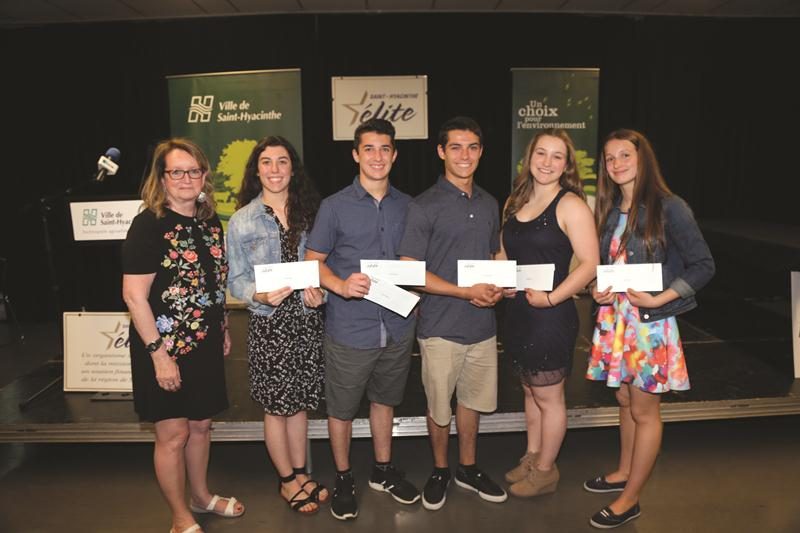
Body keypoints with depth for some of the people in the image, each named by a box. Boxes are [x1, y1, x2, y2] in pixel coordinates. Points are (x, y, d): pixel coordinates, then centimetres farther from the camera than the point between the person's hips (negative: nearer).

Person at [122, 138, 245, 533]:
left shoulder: (211, 224, 6)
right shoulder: (149, 225, -15)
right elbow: (134, 295, -18)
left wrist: (223, 330, 18)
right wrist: (159, 354, -19)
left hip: (206, 345, 6)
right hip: (166, 349, -6)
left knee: (200, 425, 19)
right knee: (173, 434, 7)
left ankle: (201, 496, 41)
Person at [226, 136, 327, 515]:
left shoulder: (308, 213, 5)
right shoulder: (242, 221, -4)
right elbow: (237, 280, -3)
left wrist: (318, 289, -8)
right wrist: (262, 295, -23)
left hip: (307, 318, 3)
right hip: (268, 322, -3)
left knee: (300, 401, 14)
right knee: (276, 406, 9)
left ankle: (300, 473, 32)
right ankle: (287, 480, 29)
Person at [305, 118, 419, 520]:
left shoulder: (407, 206, 4)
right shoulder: (334, 206, -6)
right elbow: (313, 261, -4)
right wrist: (341, 285, -22)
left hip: (397, 326, 4)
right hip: (350, 330, -3)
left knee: (384, 400, 21)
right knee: (342, 409, 11)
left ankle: (383, 472, 40)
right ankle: (343, 479, 33)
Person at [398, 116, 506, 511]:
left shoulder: (489, 204, 8)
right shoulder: (424, 207, -10)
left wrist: (497, 288, -4)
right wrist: (467, 292, -19)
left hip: (483, 324, 5)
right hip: (441, 327, -5)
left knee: (473, 400, 18)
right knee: (439, 408, 10)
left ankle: (467, 468, 38)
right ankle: (440, 471, 33)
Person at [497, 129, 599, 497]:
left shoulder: (571, 205, -12)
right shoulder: (515, 202, 9)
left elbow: (589, 264, -17)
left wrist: (552, 298, -23)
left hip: (550, 315, -7)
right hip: (518, 312, 7)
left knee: (548, 397, 9)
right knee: (530, 391, 20)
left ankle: (545, 471, 28)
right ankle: (532, 457, 38)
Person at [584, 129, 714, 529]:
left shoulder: (667, 208, -12)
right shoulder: (610, 210, 7)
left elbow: (703, 265, -11)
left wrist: (659, 299, -19)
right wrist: (597, 291, -3)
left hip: (650, 321, -6)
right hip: (614, 317, 6)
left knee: (644, 410, 6)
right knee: (625, 399, 19)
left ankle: (630, 499, 19)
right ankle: (624, 473, 38)